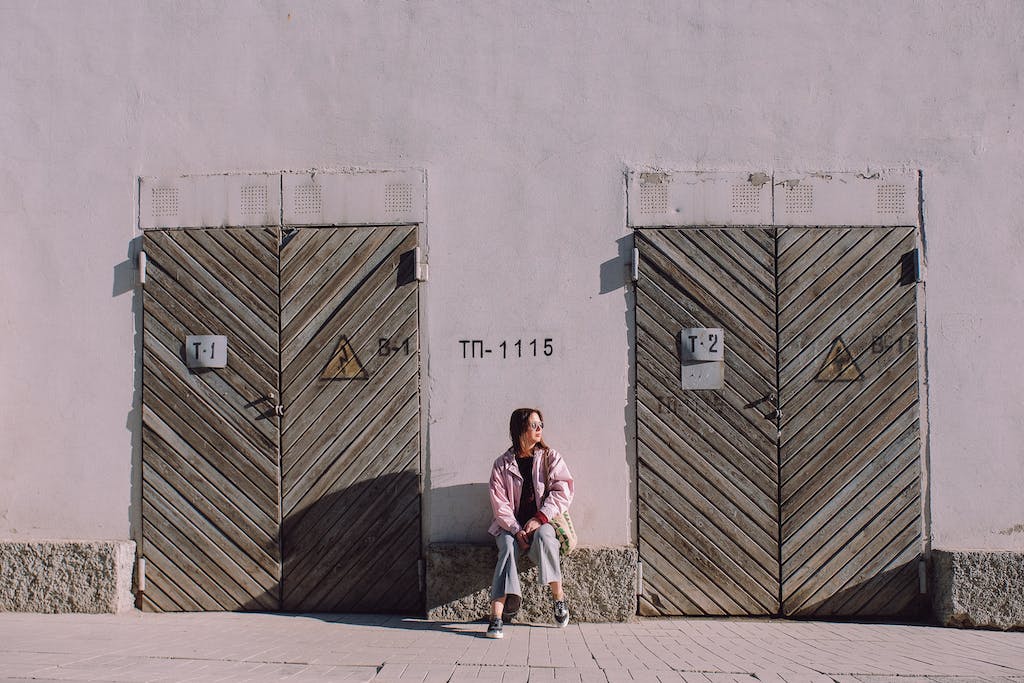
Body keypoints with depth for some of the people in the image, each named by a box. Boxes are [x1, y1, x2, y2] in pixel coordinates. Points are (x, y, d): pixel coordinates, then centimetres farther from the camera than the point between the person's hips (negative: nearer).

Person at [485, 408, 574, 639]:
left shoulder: (550, 457, 6)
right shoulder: (502, 464, 3)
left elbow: (563, 491, -4)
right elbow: (499, 504, -3)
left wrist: (540, 518, -16)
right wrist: (517, 531, -18)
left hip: (543, 522, 0)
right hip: (511, 525, 0)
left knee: (543, 536, -35)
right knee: (507, 546, -32)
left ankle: (558, 595, -24)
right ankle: (496, 616, -41)